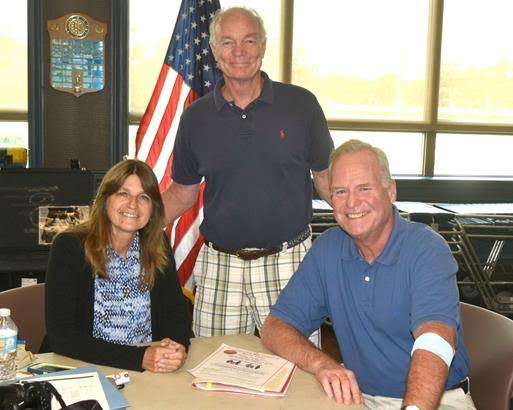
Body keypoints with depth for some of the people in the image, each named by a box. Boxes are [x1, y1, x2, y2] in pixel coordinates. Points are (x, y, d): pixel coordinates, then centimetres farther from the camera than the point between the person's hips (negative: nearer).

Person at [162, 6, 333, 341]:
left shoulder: (300, 104, -1)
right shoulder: (196, 117, 5)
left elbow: (327, 178, 6)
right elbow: (182, 194, 12)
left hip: (287, 262, -1)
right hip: (219, 266, 2)